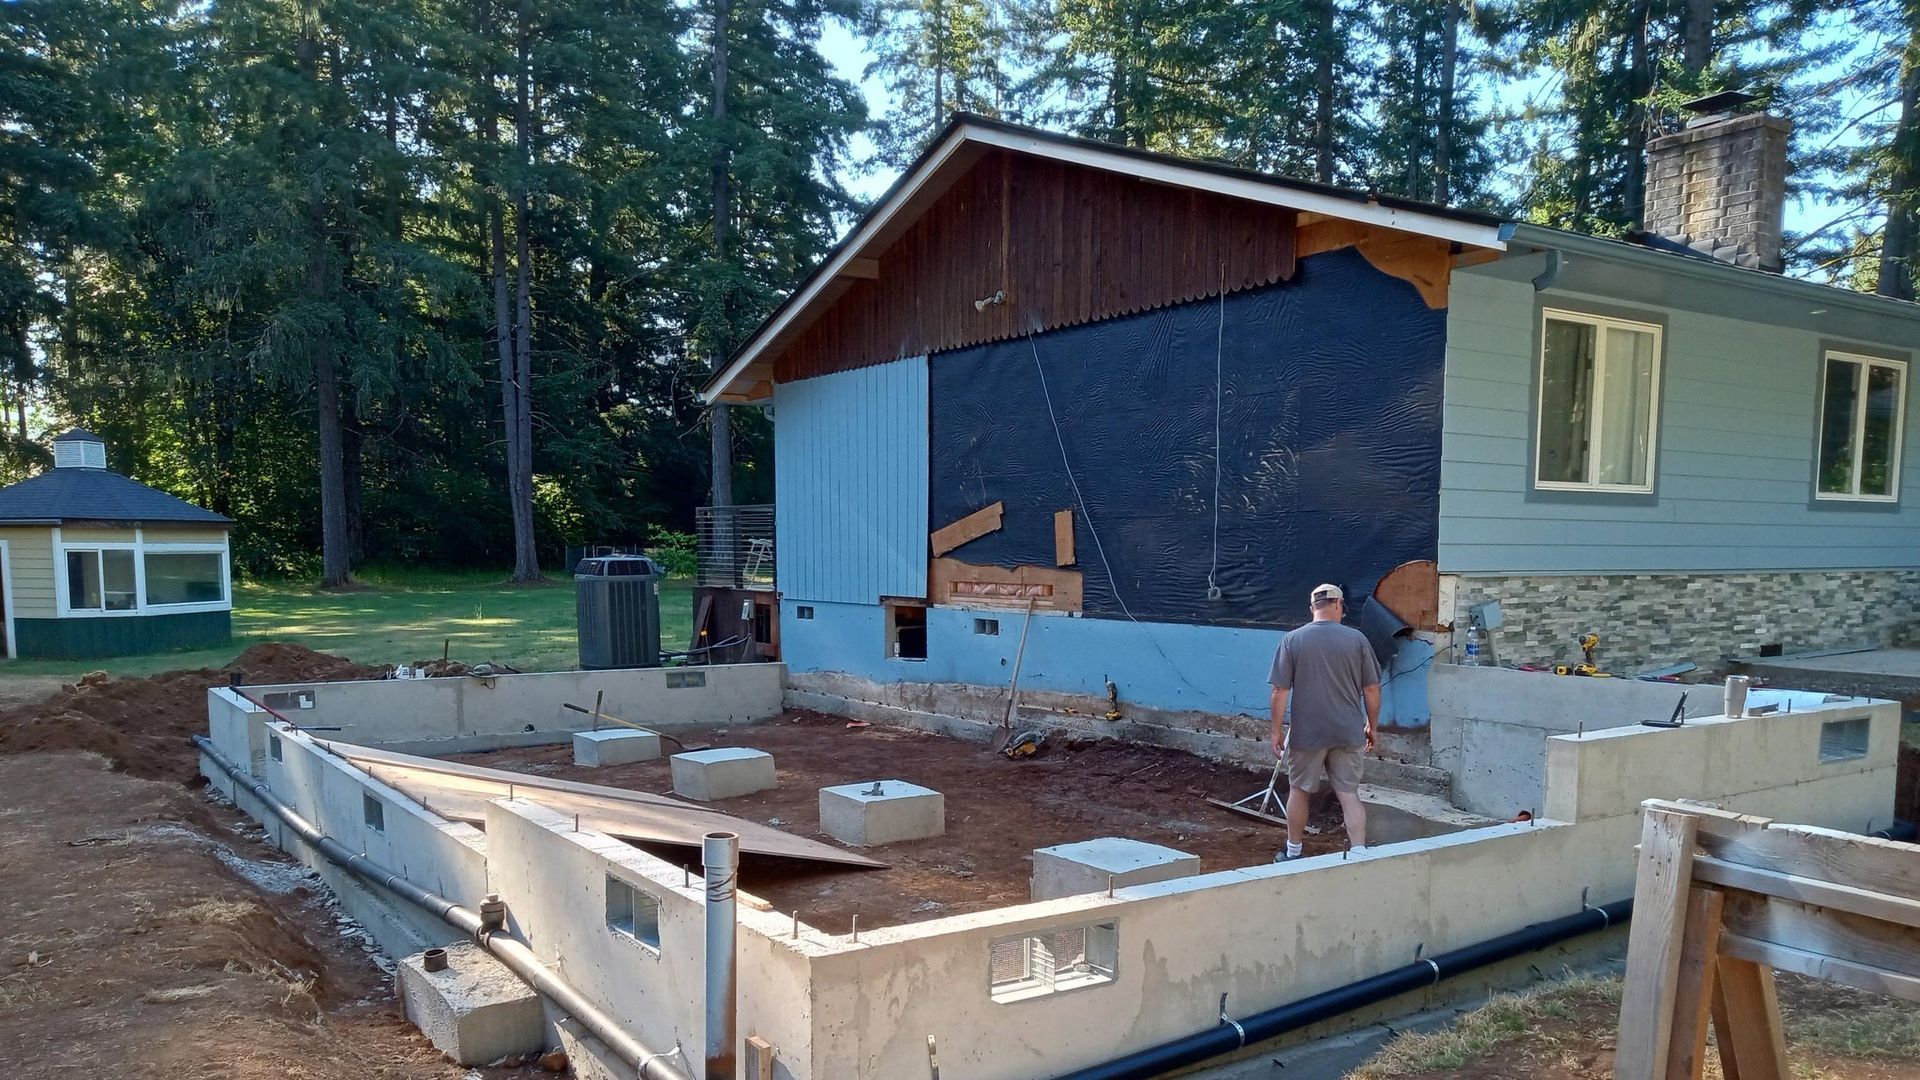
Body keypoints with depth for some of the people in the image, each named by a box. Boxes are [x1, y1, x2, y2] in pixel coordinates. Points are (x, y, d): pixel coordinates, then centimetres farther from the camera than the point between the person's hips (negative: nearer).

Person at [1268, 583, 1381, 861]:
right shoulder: (1357, 639, -3)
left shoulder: (1292, 640, -6)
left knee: (1299, 791, 14)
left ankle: (1293, 853, 26)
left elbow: (1280, 691, -8)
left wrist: (1277, 731, 0)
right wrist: (1373, 726, 13)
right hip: (1348, 733, 1)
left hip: (1306, 733, -1)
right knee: (1350, 794, 7)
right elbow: (1371, 689, 1)